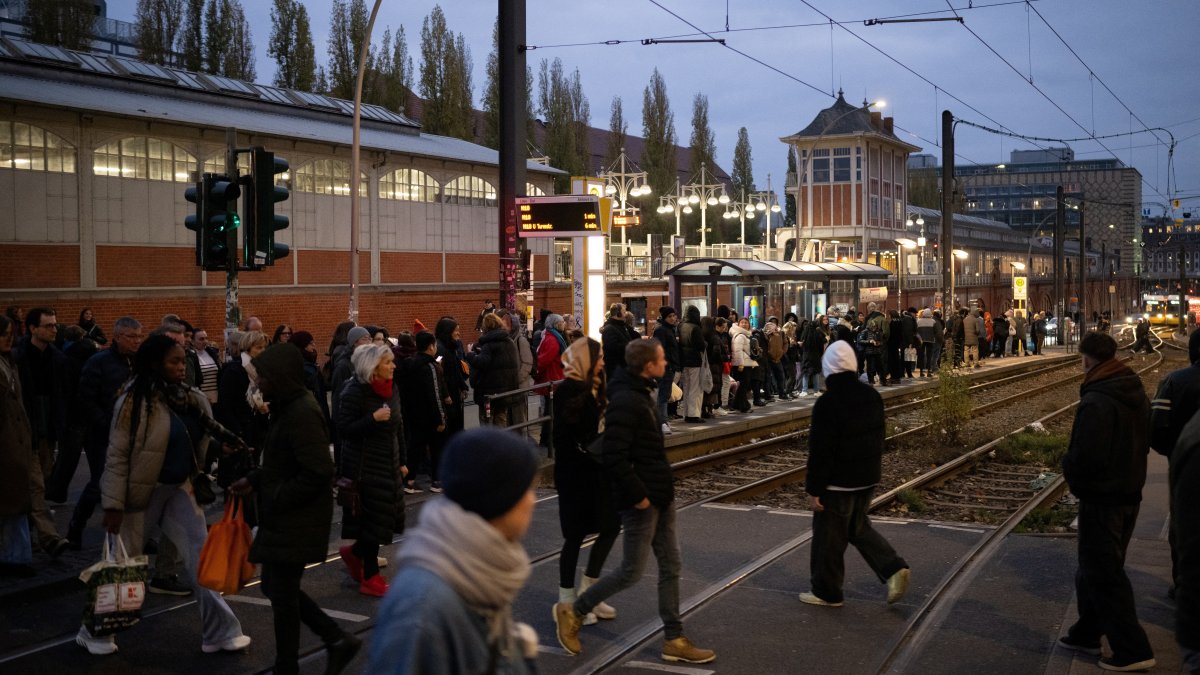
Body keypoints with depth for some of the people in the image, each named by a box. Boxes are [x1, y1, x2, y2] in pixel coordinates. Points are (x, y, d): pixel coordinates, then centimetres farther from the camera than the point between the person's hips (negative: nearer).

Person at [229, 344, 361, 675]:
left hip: (297, 520, -10)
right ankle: (339, 640, 24)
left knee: (282, 595, 3)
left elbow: (319, 472, -27)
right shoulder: (289, 407, 9)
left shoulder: (301, 413, -22)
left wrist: (274, 498, -18)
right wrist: (254, 480, 8)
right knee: (276, 587, 17)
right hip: (285, 517, 10)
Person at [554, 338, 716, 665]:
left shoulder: (642, 394, 10)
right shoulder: (625, 402, -22)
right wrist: (637, 495, -20)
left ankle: (674, 640, 20)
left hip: (660, 495, 10)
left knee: (670, 566, 12)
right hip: (642, 501, -10)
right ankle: (573, 612, 17)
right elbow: (613, 457, -26)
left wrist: (662, 486, 16)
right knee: (632, 571, 1)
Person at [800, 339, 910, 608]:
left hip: (838, 482, -8)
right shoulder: (872, 395, 3)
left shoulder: (827, 403, -21)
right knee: (858, 527, 23)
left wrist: (814, 489, -12)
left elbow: (820, 452, -19)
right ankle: (893, 568, 10)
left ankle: (826, 592, 16)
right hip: (868, 477, 8)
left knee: (829, 537, 6)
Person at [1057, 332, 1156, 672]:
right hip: (1130, 493, 9)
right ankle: (1087, 634, 33)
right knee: (1097, 569, 20)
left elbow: (1086, 457, -27)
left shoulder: (1096, 401, -24)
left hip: (1101, 498, -9)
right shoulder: (1136, 394, 5)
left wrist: (1068, 467, -7)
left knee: (1103, 575, 1)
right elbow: (1144, 442, 14)